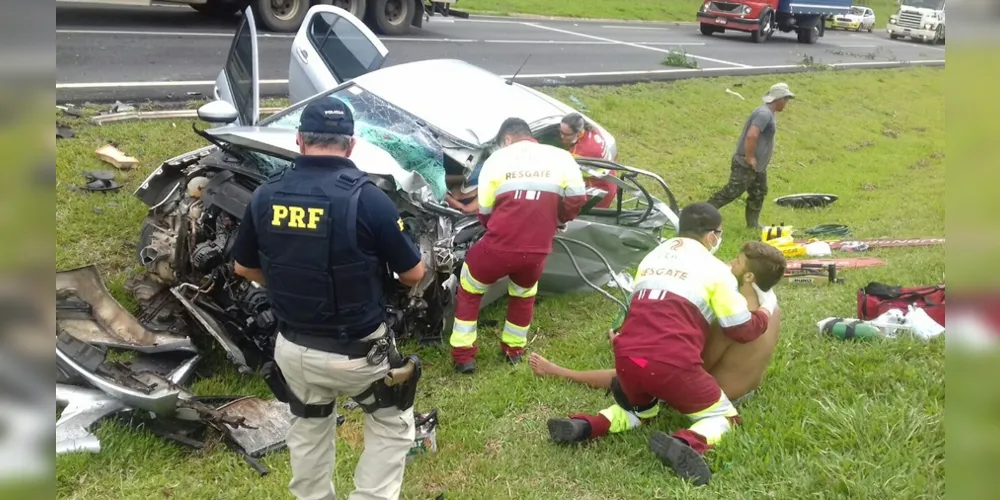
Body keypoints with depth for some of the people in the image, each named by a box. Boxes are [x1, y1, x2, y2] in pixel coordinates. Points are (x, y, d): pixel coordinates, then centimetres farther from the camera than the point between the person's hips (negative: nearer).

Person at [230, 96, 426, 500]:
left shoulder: (265, 196, -6)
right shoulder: (367, 198, -19)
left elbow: (243, 268, 8)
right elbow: (413, 274, -9)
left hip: (293, 348, 4)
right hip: (357, 351, -4)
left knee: (308, 430, 28)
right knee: (392, 427, 21)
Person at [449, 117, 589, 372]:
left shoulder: (497, 158, 7)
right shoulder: (560, 157, 7)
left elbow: (484, 212, 9)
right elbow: (576, 200, -3)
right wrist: (556, 221, 17)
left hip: (499, 245, -1)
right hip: (537, 250, 2)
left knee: (469, 290, 24)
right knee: (524, 293, 32)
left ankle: (463, 354, 21)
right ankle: (514, 349, 41)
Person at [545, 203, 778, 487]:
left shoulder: (652, 257, 23)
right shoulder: (715, 269, 7)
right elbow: (744, 331, 10)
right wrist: (768, 308, 29)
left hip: (627, 357, 6)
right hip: (672, 363, -5)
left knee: (640, 409, 34)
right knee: (723, 416, 16)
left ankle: (585, 427, 5)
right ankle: (684, 444, -17)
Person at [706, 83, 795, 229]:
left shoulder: (770, 113, 13)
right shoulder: (764, 113, -20)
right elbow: (751, 135, -32)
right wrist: (749, 158, -26)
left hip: (758, 165, 10)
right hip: (746, 165, -10)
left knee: (758, 193, 16)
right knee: (731, 192, -6)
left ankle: (753, 223, 25)